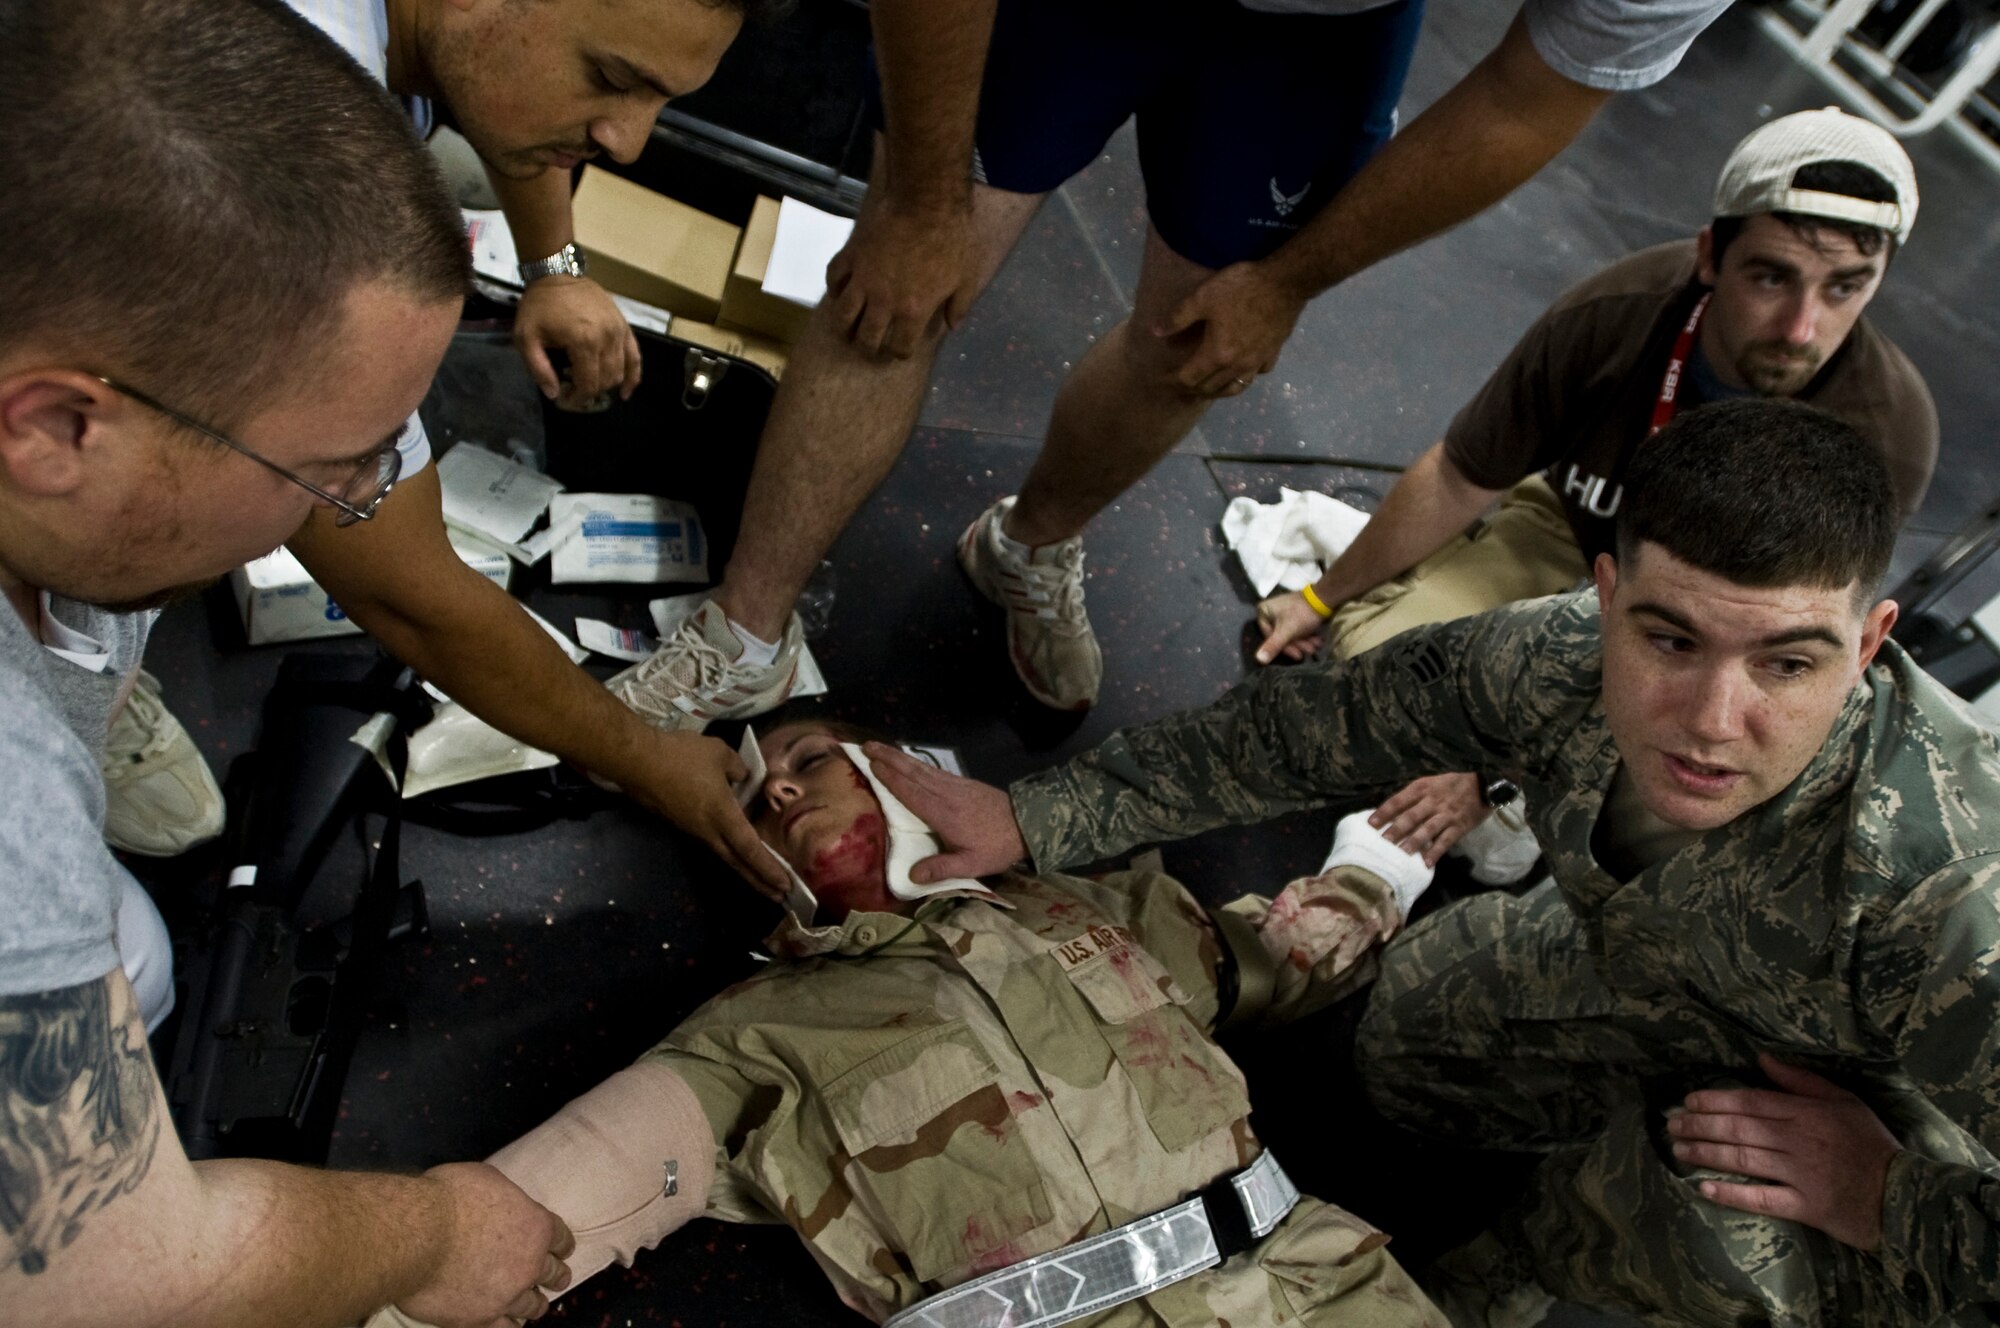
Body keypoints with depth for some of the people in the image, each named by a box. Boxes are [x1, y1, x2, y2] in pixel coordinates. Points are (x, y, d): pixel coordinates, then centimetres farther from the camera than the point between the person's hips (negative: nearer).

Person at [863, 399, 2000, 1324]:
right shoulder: (1561, 660, -32)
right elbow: (1301, 730, -18)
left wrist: (1889, 1201, -36)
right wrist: (1033, 817, -15)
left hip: (1873, 1097, -4)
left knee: (1725, 1228, -31)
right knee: (1414, 1041, 11)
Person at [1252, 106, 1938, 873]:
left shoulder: (1884, 435, -33)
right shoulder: (1619, 313, -29)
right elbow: (1458, 481, -13)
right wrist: (1324, 598, -1)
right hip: (1570, 532, 2)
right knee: (1374, 645, -20)